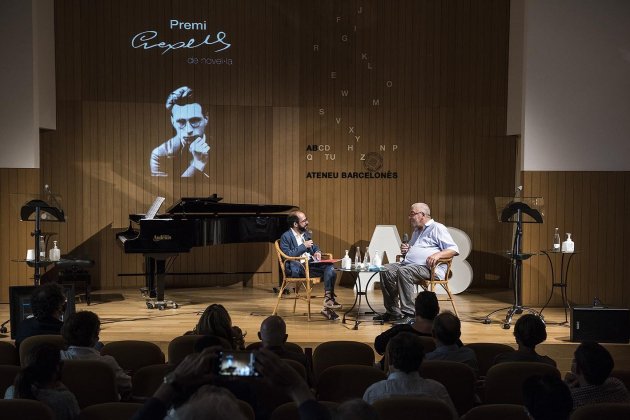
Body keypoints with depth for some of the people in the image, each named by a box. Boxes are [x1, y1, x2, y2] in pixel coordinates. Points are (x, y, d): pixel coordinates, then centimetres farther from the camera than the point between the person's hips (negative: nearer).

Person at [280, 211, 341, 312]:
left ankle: (329, 298, -26)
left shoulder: (306, 233, 21)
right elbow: (288, 255, -14)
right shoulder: (286, 237, -3)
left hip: (311, 264, 7)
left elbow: (315, 247, 31)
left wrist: (317, 252, 6)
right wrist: (304, 246, -13)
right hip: (297, 268, -6)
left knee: (330, 268, -25)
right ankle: (328, 299, -25)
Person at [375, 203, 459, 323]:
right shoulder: (416, 231, 29)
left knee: (404, 271, -34)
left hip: (428, 268, -8)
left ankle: (409, 314, -32)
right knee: (386, 270, -13)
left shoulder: (437, 228, 2)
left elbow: (454, 249, -7)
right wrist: (404, 251, 17)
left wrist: (438, 254, -25)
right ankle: (393, 312, -12)